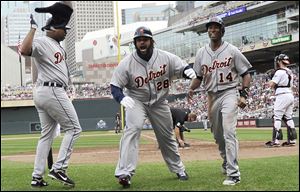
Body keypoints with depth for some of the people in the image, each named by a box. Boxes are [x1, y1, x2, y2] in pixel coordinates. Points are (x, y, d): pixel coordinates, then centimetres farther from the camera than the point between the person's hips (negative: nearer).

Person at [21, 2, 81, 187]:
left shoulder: (57, 44, 18)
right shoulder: (41, 42, -10)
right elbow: (24, 50, -31)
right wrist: (33, 28, -26)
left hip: (42, 94, 10)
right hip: (52, 91, -10)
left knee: (47, 134, 10)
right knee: (74, 128, -4)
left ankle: (37, 176, 10)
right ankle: (59, 168, -8)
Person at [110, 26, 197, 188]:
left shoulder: (166, 57, -13)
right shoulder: (127, 63, -17)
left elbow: (182, 68, -7)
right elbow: (115, 86, -14)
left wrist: (189, 71, -33)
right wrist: (121, 98, -36)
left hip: (159, 103, 3)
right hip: (136, 101, -2)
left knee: (167, 137, 14)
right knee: (133, 129, -28)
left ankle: (178, 169, 36)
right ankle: (125, 172, -31)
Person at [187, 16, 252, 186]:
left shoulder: (232, 50, -3)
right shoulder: (202, 53, 8)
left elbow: (246, 74, -1)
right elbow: (198, 76, 14)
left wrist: (243, 94, -13)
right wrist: (191, 89, -6)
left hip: (229, 94, -5)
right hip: (212, 96, 5)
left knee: (229, 132, -18)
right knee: (218, 135, 15)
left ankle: (234, 173, -19)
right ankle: (227, 163, 38)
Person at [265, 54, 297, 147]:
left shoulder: (279, 72, -10)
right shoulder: (290, 72, 17)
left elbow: (272, 85, -13)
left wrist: (270, 82, 10)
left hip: (282, 95, -9)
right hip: (290, 95, 9)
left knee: (277, 117, -8)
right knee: (288, 117, 11)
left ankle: (276, 140, -12)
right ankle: (292, 139, 10)